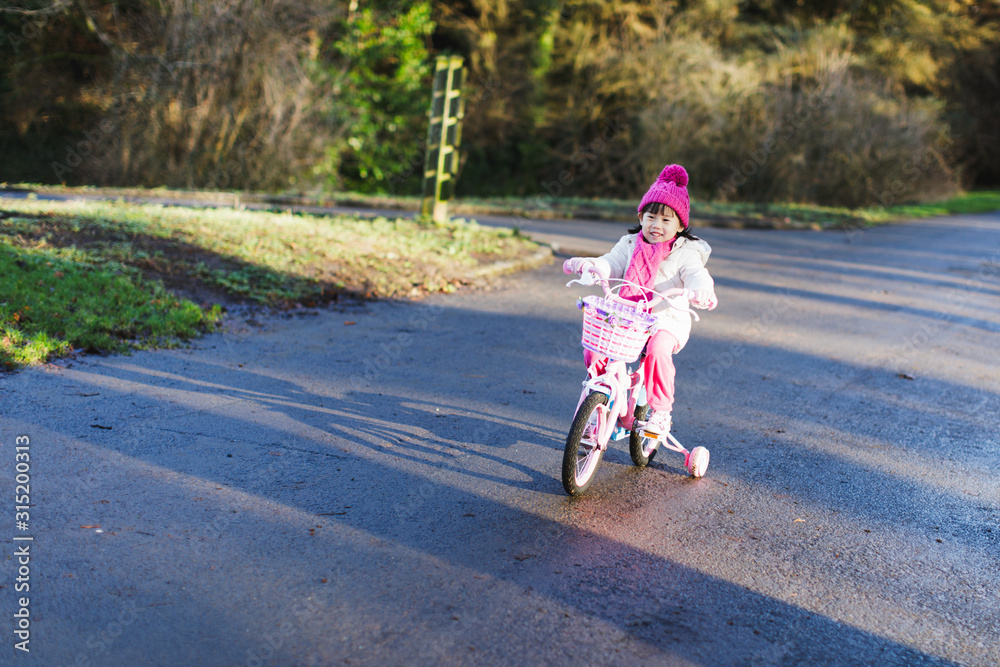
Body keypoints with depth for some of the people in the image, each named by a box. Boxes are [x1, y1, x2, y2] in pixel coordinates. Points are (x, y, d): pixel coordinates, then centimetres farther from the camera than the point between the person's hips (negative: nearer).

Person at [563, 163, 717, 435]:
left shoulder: (685, 252, 0)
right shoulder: (631, 244, 11)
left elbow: (696, 275, -15)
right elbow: (611, 265, 1)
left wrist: (702, 291, -40)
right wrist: (588, 265, -22)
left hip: (667, 321, -4)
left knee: (658, 349, -35)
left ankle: (661, 412, -16)